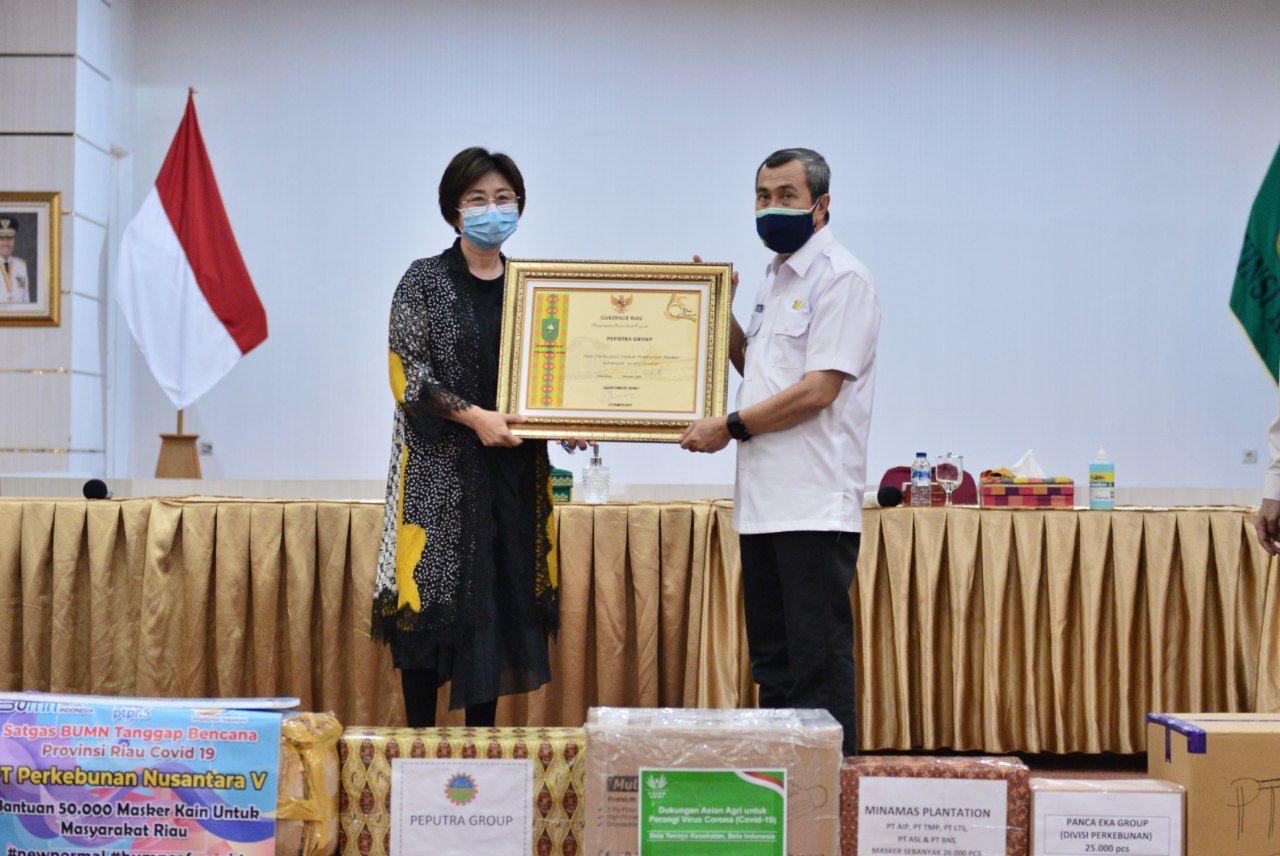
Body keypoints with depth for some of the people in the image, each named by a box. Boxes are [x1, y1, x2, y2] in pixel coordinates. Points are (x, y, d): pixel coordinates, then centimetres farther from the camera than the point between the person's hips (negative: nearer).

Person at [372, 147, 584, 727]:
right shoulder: (425, 279, 1)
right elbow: (407, 370, -7)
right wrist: (474, 416, -17)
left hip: (513, 468, 4)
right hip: (439, 467, -3)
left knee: (503, 599, 4)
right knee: (432, 596, -4)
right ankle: (419, 739, 7)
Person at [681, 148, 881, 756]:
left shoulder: (841, 278, -9)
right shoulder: (775, 278, 19)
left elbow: (818, 389, -17)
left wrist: (731, 427, -11)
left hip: (816, 504, -9)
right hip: (764, 499, 9)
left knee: (817, 657, -6)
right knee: (772, 658, 13)